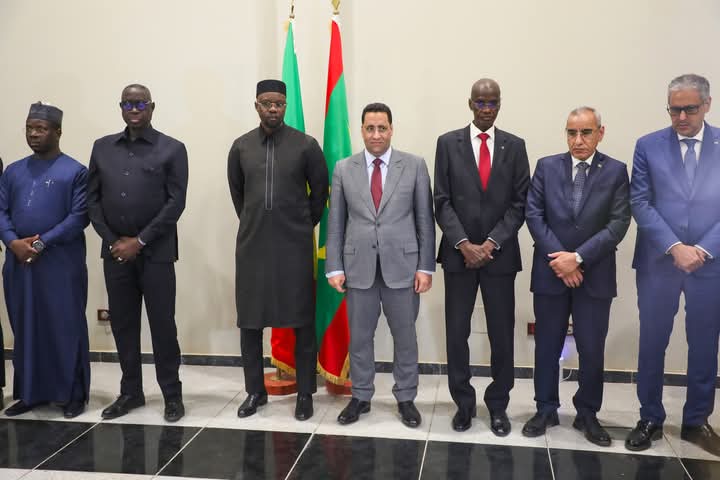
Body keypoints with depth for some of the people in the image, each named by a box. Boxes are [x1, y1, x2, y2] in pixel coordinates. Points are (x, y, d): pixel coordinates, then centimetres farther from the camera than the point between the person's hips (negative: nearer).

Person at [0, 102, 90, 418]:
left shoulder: (75, 172, 0)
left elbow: (79, 216, -9)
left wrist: (41, 243, -15)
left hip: (61, 263, -5)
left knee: (66, 329, 2)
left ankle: (72, 395, 13)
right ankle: (30, 393, 23)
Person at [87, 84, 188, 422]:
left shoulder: (172, 149, 0)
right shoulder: (102, 147, 11)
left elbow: (176, 202, -6)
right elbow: (92, 198, 10)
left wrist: (140, 241, -11)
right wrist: (112, 240, -3)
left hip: (155, 251, -4)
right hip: (115, 250, 4)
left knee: (162, 323, 0)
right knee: (122, 323, 10)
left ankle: (172, 394, 12)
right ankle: (131, 391, 23)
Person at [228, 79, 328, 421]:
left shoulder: (306, 145, -2)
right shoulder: (241, 147, 5)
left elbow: (320, 189, 7)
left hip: (295, 245, -2)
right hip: (252, 245, 3)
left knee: (302, 321, 2)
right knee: (249, 320, 7)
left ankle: (305, 393, 15)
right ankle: (255, 390, 21)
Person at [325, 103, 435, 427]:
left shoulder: (414, 166, 2)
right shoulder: (343, 169, 5)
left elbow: (425, 219, 1)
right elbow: (335, 223, 5)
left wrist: (425, 266, -4)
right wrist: (334, 267, -1)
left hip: (402, 265, -1)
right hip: (358, 267, 1)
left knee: (405, 336, 10)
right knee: (359, 337, 10)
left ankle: (406, 398, 26)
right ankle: (360, 397, 27)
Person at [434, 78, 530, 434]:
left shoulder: (514, 146, 6)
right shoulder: (448, 143, 3)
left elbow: (520, 202, 1)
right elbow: (442, 201, -1)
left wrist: (492, 242, -10)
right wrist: (463, 244, -12)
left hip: (500, 254, 1)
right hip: (458, 253, 0)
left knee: (502, 335, 5)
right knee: (456, 333, 5)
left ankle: (498, 406, 21)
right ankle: (463, 404, 20)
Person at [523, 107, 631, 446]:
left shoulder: (616, 171, 0)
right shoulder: (547, 166, 2)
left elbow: (618, 223, -8)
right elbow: (533, 215, -3)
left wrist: (578, 257, -16)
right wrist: (559, 257, -13)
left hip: (595, 274, 0)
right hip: (550, 271, 1)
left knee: (592, 350, 6)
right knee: (547, 346, 10)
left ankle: (587, 413, 25)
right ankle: (546, 409, 25)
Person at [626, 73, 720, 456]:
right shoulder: (648, 146, 1)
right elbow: (640, 203, -4)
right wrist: (674, 247, -13)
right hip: (657, 263, 0)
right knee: (652, 343, 8)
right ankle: (650, 419, 22)